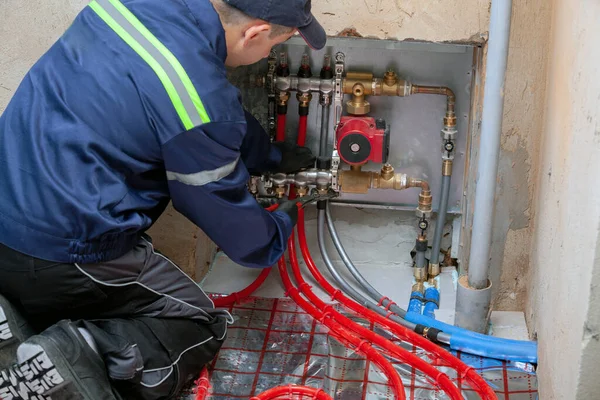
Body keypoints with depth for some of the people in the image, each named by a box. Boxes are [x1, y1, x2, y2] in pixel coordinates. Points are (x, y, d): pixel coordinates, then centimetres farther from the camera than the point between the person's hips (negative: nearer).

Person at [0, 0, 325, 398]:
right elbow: (226, 211, -4)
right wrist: (281, 229, 17)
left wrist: (272, 155, 31)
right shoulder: (200, 98, -22)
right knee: (200, 328, 11)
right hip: (61, 259, -8)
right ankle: (70, 360, -13)